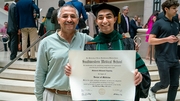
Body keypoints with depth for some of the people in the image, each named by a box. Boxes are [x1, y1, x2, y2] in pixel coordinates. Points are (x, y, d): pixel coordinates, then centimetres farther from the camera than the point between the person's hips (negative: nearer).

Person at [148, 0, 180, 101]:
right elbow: (151, 40, -11)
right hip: (163, 59, -6)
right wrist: (167, 39, -20)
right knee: (165, 83, 0)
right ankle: (152, 91, 30)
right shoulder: (158, 23, -5)